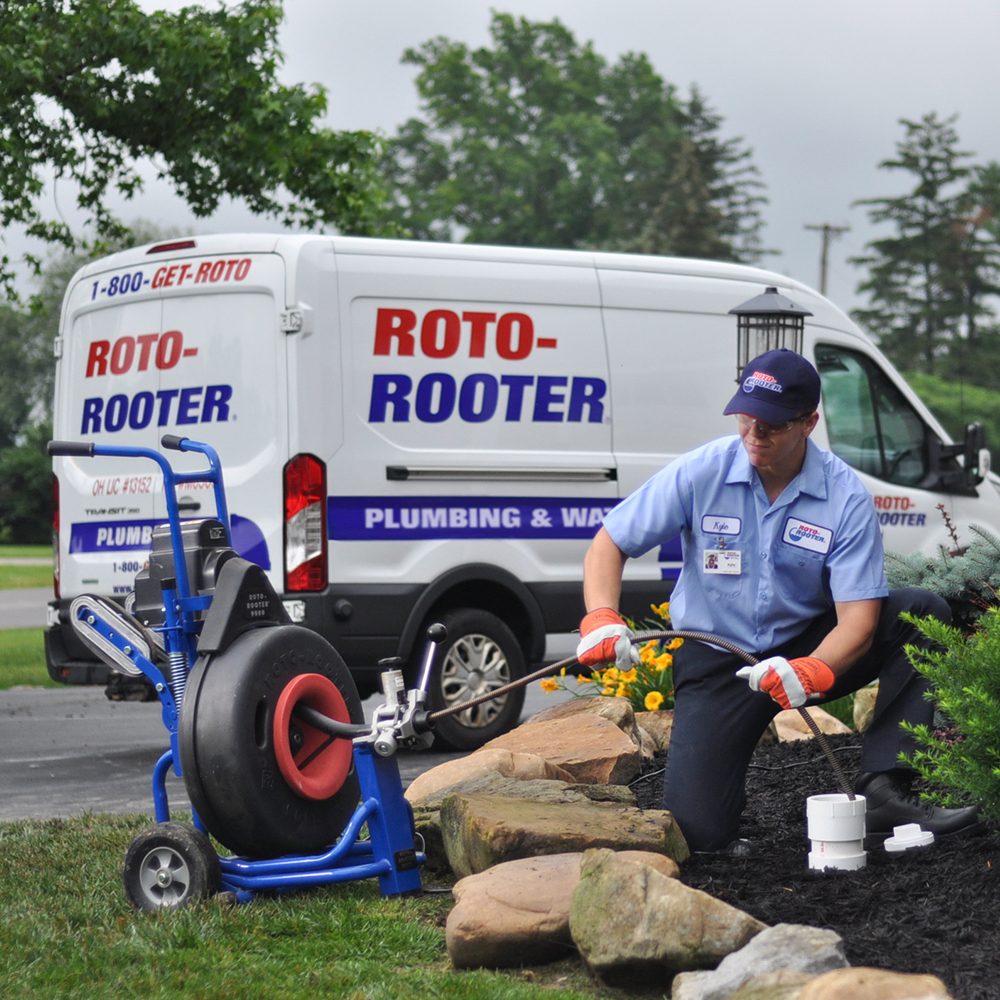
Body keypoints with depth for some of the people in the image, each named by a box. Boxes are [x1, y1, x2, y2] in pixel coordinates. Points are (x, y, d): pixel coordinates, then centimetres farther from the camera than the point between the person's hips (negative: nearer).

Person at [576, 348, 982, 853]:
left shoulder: (846, 496, -14)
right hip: (716, 659, -1)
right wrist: (601, 619, -25)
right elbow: (608, 544, -6)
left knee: (923, 613, -22)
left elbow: (857, 619, -19)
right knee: (696, 830, -18)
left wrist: (810, 672, -40)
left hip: (809, 649, 2)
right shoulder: (700, 473, -13)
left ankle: (883, 790, -24)